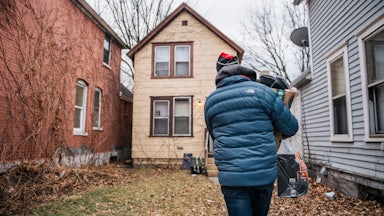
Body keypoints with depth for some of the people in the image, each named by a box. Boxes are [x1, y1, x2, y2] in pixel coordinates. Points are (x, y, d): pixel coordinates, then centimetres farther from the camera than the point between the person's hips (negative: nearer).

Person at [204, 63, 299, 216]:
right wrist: (279, 134, 26)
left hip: (231, 176, 1)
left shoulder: (210, 101, 9)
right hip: (263, 172, 0)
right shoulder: (261, 91, -1)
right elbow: (291, 127, 4)